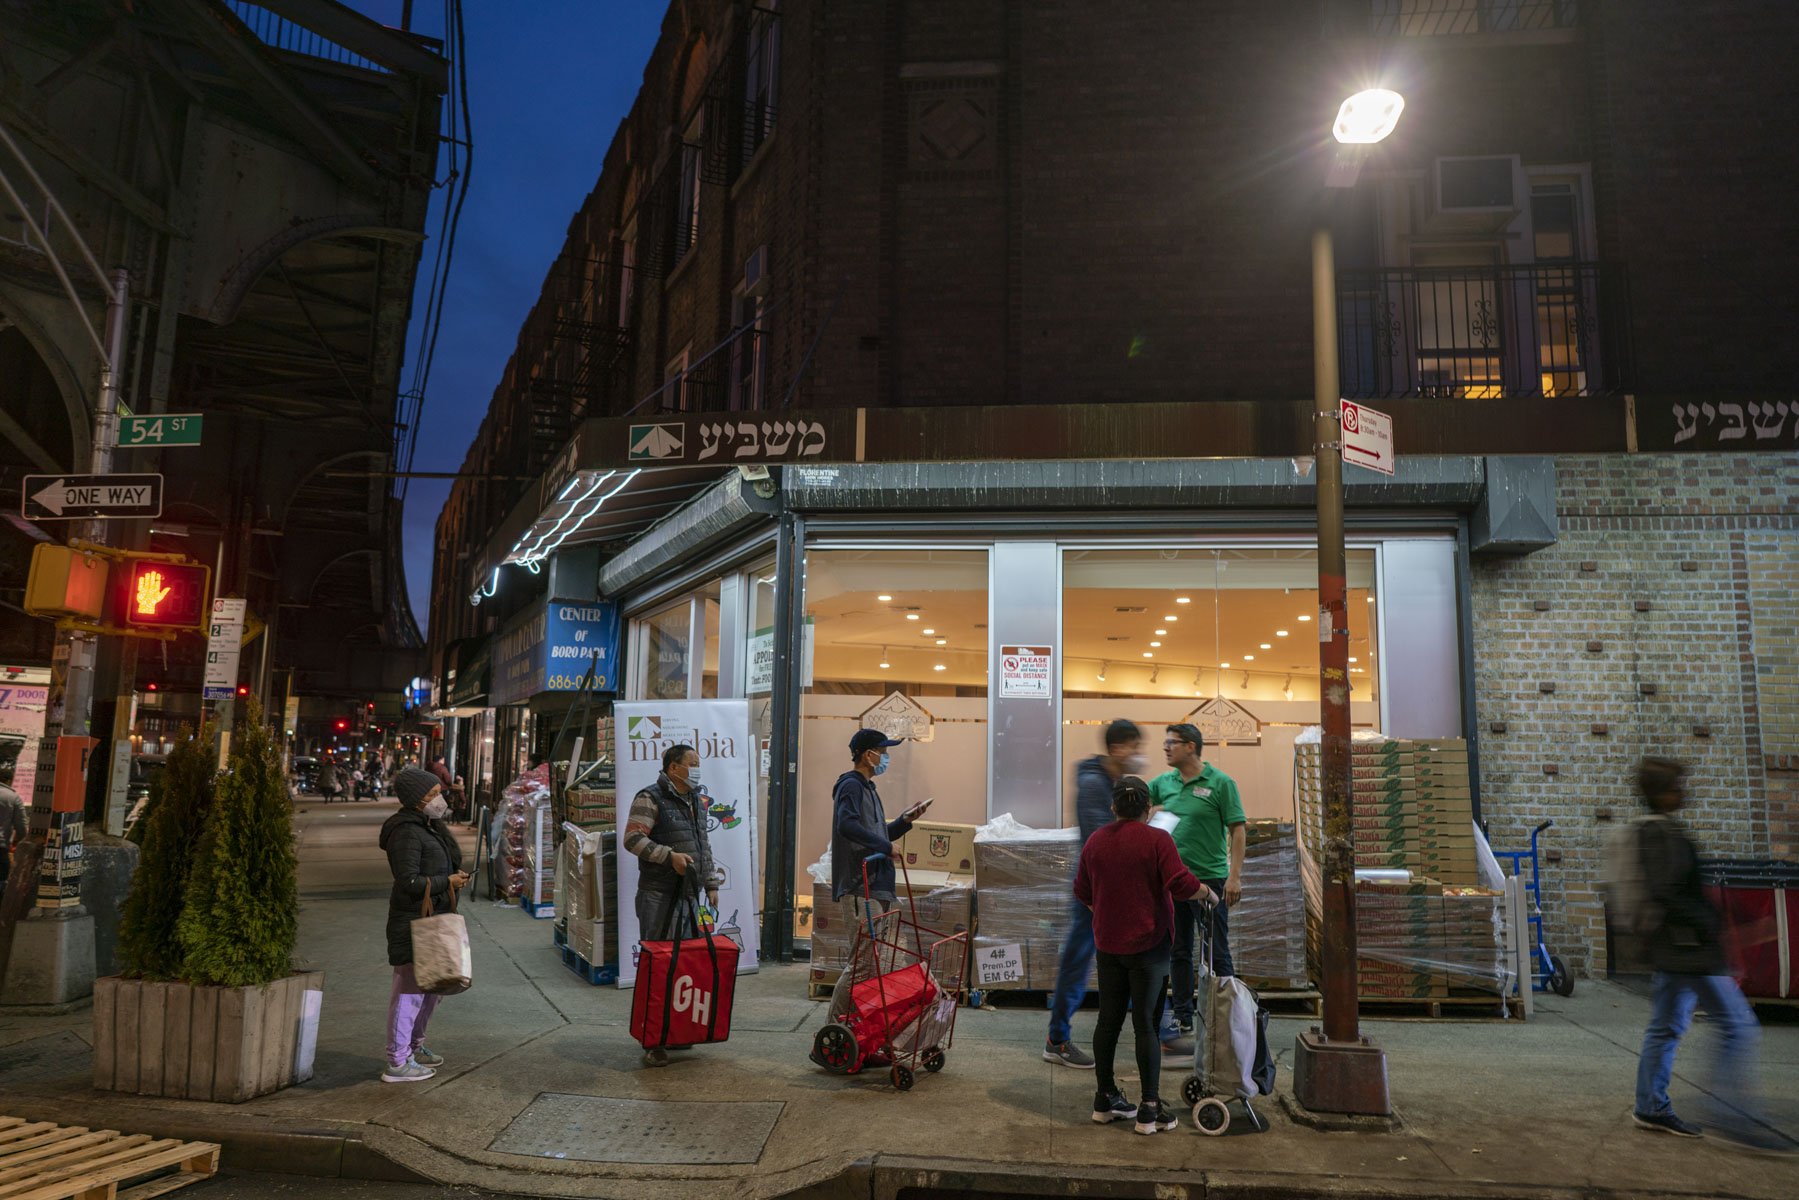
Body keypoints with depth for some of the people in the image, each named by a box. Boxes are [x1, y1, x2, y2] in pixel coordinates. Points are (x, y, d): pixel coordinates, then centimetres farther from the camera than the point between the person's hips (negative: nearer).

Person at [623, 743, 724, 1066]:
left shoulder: (696, 802, 18)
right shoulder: (650, 798, -7)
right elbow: (633, 838, -16)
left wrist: (711, 884, 19)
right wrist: (670, 855, -21)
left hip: (688, 896, 8)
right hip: (658, 896, -8)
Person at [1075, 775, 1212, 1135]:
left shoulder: (1095, 841, 4)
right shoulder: (1157, 840, -11)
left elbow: (1082, 892, 12)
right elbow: (1183, 886, -16)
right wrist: (1207, 893, 3)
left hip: (1108, 944, 5)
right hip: (1148, 943, -4)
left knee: (1108, 1020, 12)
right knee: (1147, 1024, -1)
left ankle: (1105, 1099, 21)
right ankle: (1149, 1110, 3)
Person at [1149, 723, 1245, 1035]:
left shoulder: (1220, 783, -8)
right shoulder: (1164, 782, 7)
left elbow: (1238, 830, -9)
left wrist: (1235, 876, -16)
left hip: (1210, 878, -6)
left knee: (1217, 952, 1)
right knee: (1179, 952, 12)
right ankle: (1183, 1016, 23)